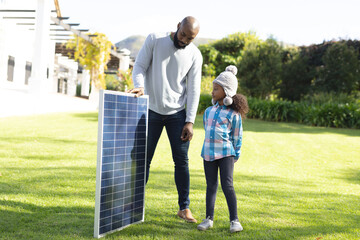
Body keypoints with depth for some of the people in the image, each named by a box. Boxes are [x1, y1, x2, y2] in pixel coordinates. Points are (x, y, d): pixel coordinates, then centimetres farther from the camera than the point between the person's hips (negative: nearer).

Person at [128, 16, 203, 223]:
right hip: (152, 111, -1)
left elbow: (194, 89, -1)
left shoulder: (195, 55, 0)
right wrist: (139, 86, -25)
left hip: (177, 113, 1)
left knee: (182, 161, 2)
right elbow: (140, 66, -3)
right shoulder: (155, 40, -3)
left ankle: (184, 208, 13)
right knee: (143, 159, 3)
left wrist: (190, 121, -7)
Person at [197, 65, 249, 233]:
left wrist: (235, 156, 3)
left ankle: (234, 220, -1)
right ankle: (209, 218, 16)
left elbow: (237, 137, 0)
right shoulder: (208, 111, 10)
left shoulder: (233, 114, -5)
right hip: (208, 153, 5)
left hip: (226, 153, -5)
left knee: (227, 186, -8)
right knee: (211, 186, 10)